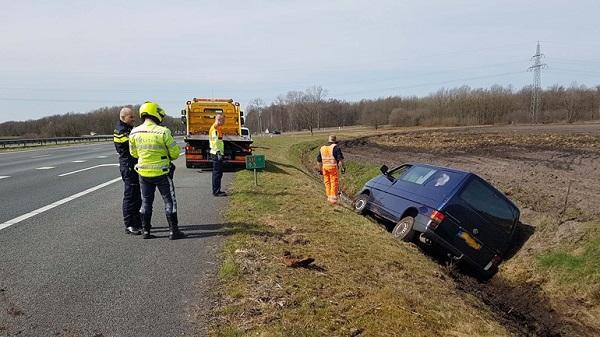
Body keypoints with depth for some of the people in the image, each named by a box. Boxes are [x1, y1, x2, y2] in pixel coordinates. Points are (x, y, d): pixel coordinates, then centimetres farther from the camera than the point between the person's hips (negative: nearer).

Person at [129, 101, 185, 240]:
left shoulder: (134, 133, -3)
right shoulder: (163, 132, -17)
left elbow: (134, 153, 10)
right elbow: (175, 152, -11)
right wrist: (168, 157, 11)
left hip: (143, 172, 4)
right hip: (161, 173, -4)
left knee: (146, 202, 16)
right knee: (169, 201, 6)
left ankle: (146, 231, 20)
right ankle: (173, 231, 8)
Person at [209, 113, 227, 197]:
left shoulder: (219, 128, 19)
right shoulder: (215, 128, -13)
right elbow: (215, 141, -22)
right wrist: (218, 152, -26)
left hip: (218, 153, 10)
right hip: (217, 153, -10)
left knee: (218, 173, 15)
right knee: (217, 173, -8)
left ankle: (216, 190, 22)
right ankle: (216, 191, -5)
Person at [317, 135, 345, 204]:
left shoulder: (322, 148, 12)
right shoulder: (335, 147, -5)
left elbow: (319, 160, 17)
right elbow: (340, 158, -15)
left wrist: (320, 169, 25)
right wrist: (343, 167, -14)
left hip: (325, 167, 5)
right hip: (333, 167, -5)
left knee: (327, 183, 14)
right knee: (334, 183, -2)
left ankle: (329, 197, 20)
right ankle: (333, 198, -5)